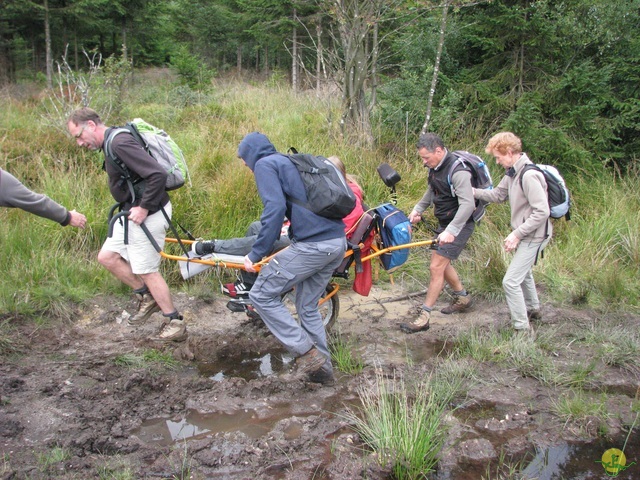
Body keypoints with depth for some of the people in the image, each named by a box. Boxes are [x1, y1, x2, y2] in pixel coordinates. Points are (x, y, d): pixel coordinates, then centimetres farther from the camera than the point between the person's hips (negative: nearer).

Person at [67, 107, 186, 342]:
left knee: (147, 270, 0)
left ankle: (175, 324, 15)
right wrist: (134, 207, 10)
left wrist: (144, 208, -23)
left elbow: (158, 174, -31)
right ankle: (147, 297, 26)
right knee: (107, 257, 14)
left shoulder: (120, 144, -23)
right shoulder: (111, 144, 9)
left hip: (148, 215, -10)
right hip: (131, 212, 10)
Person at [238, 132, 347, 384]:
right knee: (308, 307, 20)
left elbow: (275, 207, -15)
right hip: (339, 243, 9)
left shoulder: (264, 164, 0)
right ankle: (322, 366, 25)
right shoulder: (291, 162, 26)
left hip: (312, 245, -9)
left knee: (262, 295, 2)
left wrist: (256, 253, -12)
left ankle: (307, 353, 2)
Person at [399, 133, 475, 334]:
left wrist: (450, 231, -37)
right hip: (445, 223, 9)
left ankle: (424, 317, -5)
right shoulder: (435, 167, 2)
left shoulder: (458, 171, -26)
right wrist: (418, 209, 14)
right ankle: (463, 298, 40)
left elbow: (467, 204, -32)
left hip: (459, 225, -9)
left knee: (436, 267, -10)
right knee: (442, 263, 19)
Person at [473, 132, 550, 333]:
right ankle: (533, 310, 51)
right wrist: (473, 192, -3)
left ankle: (522, 328, 1)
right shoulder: (513, 172, 3)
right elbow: (498, 195, 12)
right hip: (525, 234, 10)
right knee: (523, 273, 29)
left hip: (534, 236, -10)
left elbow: (542, 212, -28)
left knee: (511, 281, -9)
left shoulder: (529, 175, -27)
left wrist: (517, 234, -26)